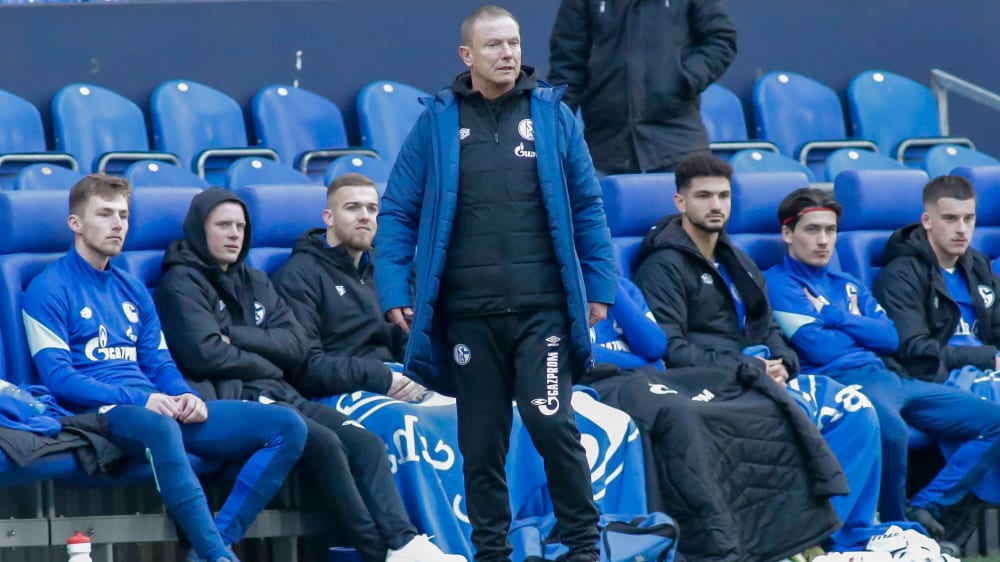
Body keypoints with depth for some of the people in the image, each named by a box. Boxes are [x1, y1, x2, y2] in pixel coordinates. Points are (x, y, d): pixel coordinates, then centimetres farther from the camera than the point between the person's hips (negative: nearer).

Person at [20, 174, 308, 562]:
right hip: (100, 411, -8)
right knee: (160, 428, -44)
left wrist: (187, 397, -4)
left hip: (157, 407, 8)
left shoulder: (133, 291, 25)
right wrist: (137, 400, -19)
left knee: (287, 427, -8)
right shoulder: (49, 290, 2)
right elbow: (56, 376, -9)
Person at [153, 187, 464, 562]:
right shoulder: (182, 284, 1)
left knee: (365, 444, -14)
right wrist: (266, 364, -1)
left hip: (279, 394, 8)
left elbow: (296, 346, 9)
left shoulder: (255, 282, 23)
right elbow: (205, 355, -14)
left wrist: (237, 336, -6)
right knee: (323, 443, -29)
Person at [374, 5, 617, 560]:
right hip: (468, 314, 1)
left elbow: (587, 206, 9)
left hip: (541, 309, -1)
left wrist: (599, 285, 5)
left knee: (552, 425, -11)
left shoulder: (551, 115, 7)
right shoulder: (437, 122, 6)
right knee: (481, 445, 6)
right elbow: (398, 212, 7)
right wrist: (394, 291, -1)